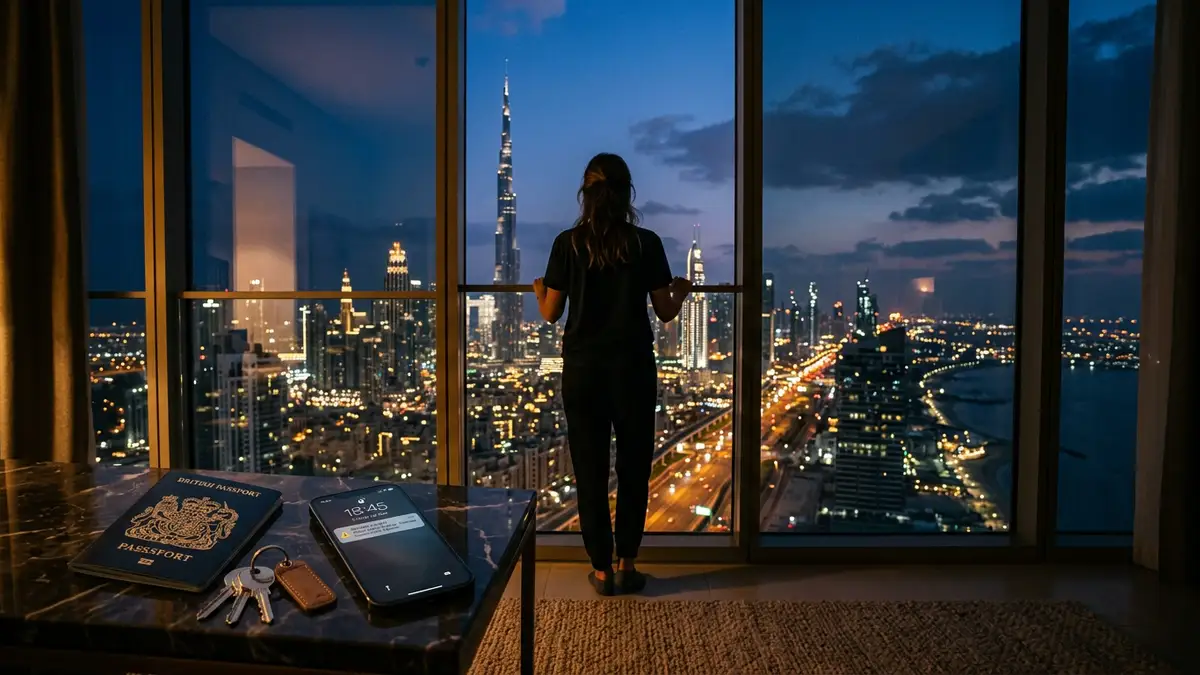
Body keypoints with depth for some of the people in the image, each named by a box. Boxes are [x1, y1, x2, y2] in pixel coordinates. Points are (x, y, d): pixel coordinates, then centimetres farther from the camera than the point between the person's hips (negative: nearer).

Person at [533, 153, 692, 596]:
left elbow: (550, 314, 0)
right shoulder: (646, 243, -5)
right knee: (633, 468, 14)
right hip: (633, 369, 0)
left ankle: (602, 570, 19)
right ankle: (626, 566, 21)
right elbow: (665, 313, -1)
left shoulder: (568, 243, -4)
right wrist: (682, 291, 21)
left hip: (583, 371, 0)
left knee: (590, 471, 10)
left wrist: (538, 291, 23)